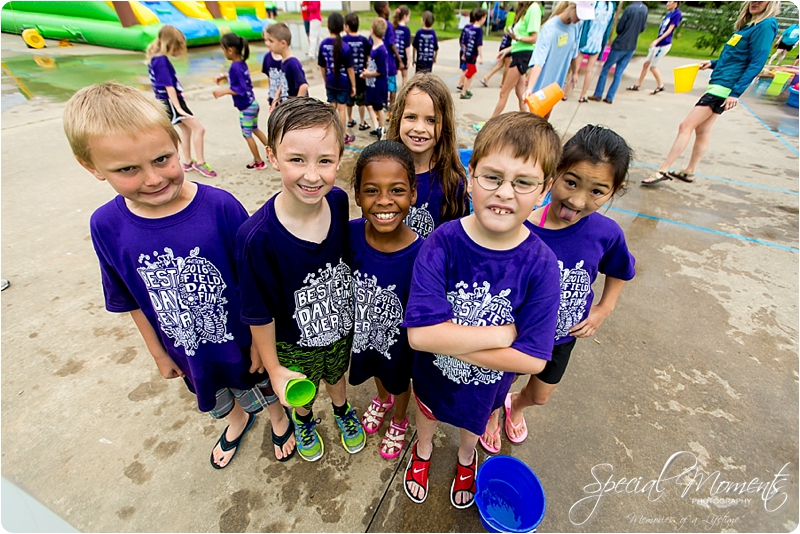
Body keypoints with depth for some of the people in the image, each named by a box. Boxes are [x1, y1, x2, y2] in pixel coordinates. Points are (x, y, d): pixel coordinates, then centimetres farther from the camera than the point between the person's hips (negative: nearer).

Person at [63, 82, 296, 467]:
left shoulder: (220, 206, -28)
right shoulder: (106, 226, -17)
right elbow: (132, 301, -2)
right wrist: (159, 353, 8)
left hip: (241, 338, -3)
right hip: (187, 349, 4)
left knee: (261, 385, 26)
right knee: (218, 400, 32)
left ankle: (278, 416, 59)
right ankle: (238, 419, 65)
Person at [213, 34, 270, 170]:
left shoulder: (235, 67, -22)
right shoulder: (241, 63, 5)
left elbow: (240, 89, -24)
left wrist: (223, 92, -23)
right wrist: (225, 77, 11)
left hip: (246, 107, -9)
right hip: (252, 103, 9)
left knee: (247, 135, 4)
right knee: (255, 130, 23)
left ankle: (259, 162, 15)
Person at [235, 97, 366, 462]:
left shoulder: (339, 202, -22)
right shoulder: (257, 237, -34)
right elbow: (259, 314, -20)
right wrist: (274, 369, -8)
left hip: (342, 329, 3)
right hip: (294, 344, -2)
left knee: (336, 375, 32)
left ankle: (342, 411, 66)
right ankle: (304, 420, 65)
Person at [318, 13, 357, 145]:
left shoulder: (323, 44, -4)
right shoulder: (345, 46, -16)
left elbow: (322, 67, 3)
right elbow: (350, 68, -14)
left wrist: (326, 81, 16)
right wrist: (353, 85, -4)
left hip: (330, 82, 4)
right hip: (343, 83, -4)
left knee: (332, 107, 14)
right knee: (341, 108, 5)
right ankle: (343, 136, 14)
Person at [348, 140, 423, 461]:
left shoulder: (420, 254, -34)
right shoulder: (350, 233, -25)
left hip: (399, 340, -3)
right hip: (363, 332, 3)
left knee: (400, 380, 29)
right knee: (375, 370, 34)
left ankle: (399, 421, 62)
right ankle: (382, 399, 69)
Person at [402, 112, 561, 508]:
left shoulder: (540, 264, -27)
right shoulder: (442, 243, -31)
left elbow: (532, 358, -27)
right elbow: (420, 333, -37)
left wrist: (449, 339, -31)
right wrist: (501, 333, -31)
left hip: (487, 382, 1)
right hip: (434, 371, 0)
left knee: (473, 422, 34)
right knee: (428, 411, 32)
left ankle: (467, 457, 71)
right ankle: (423, 450, 69)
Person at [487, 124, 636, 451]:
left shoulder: (607, 233, -21)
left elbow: (619, 271, 3)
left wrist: (604, 309, -4)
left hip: (563, 336, 3)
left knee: (540, 396, 28)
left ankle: (516, 405, 64)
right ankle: (494, 412, 60)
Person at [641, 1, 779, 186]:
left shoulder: (766, 25, -10)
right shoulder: (751, 24, 17)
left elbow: (757, 63, -16)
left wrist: (736, 93, -22)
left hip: (724, 87, -10)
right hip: (718, 84, 10)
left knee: (686, 126, -14)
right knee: (702, 130, 11)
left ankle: (662, 171, -15)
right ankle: (689, 172, 18)